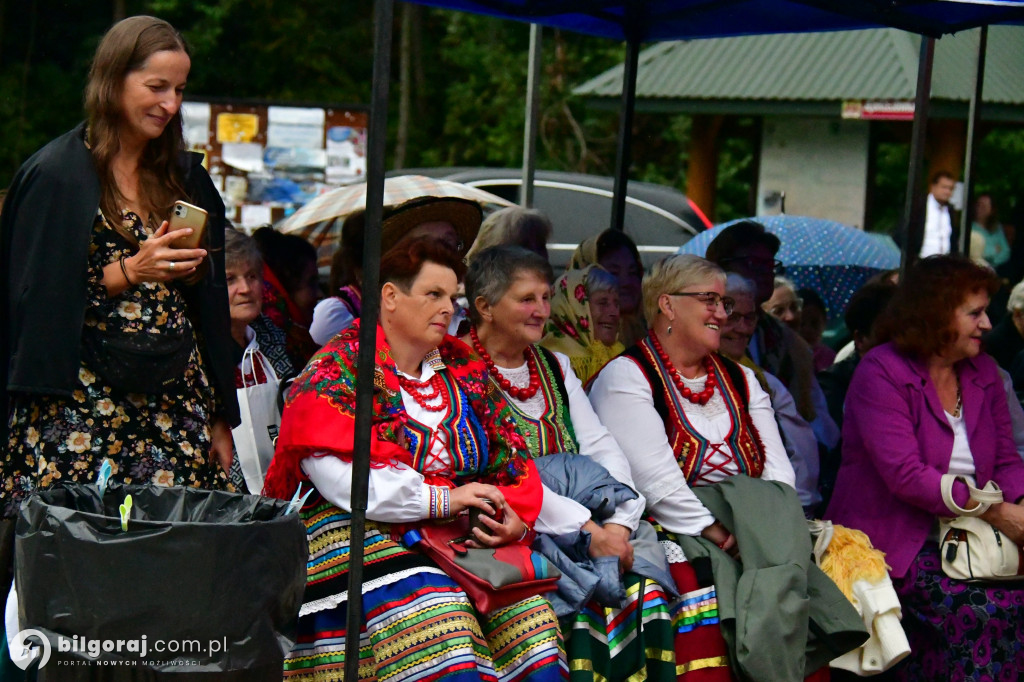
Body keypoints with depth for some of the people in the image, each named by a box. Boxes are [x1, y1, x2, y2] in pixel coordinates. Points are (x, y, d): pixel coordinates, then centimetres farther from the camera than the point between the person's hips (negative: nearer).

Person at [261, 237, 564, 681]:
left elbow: (509, 459, 18)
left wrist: (516, 519, -3)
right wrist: (441, 499, -15)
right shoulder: (337, 370, 0)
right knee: (432, 612, -35)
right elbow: (340, 478, -13)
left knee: (527, 611, -22)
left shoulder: (463, 371, 20)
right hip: (357, 532, -5)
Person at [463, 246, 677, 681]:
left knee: (643, 585, -21)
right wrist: (586, 529, -19)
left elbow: (603, 448, 11)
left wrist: (618, 522, -9)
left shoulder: (554, 367, 19)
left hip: (594, 526, 6)